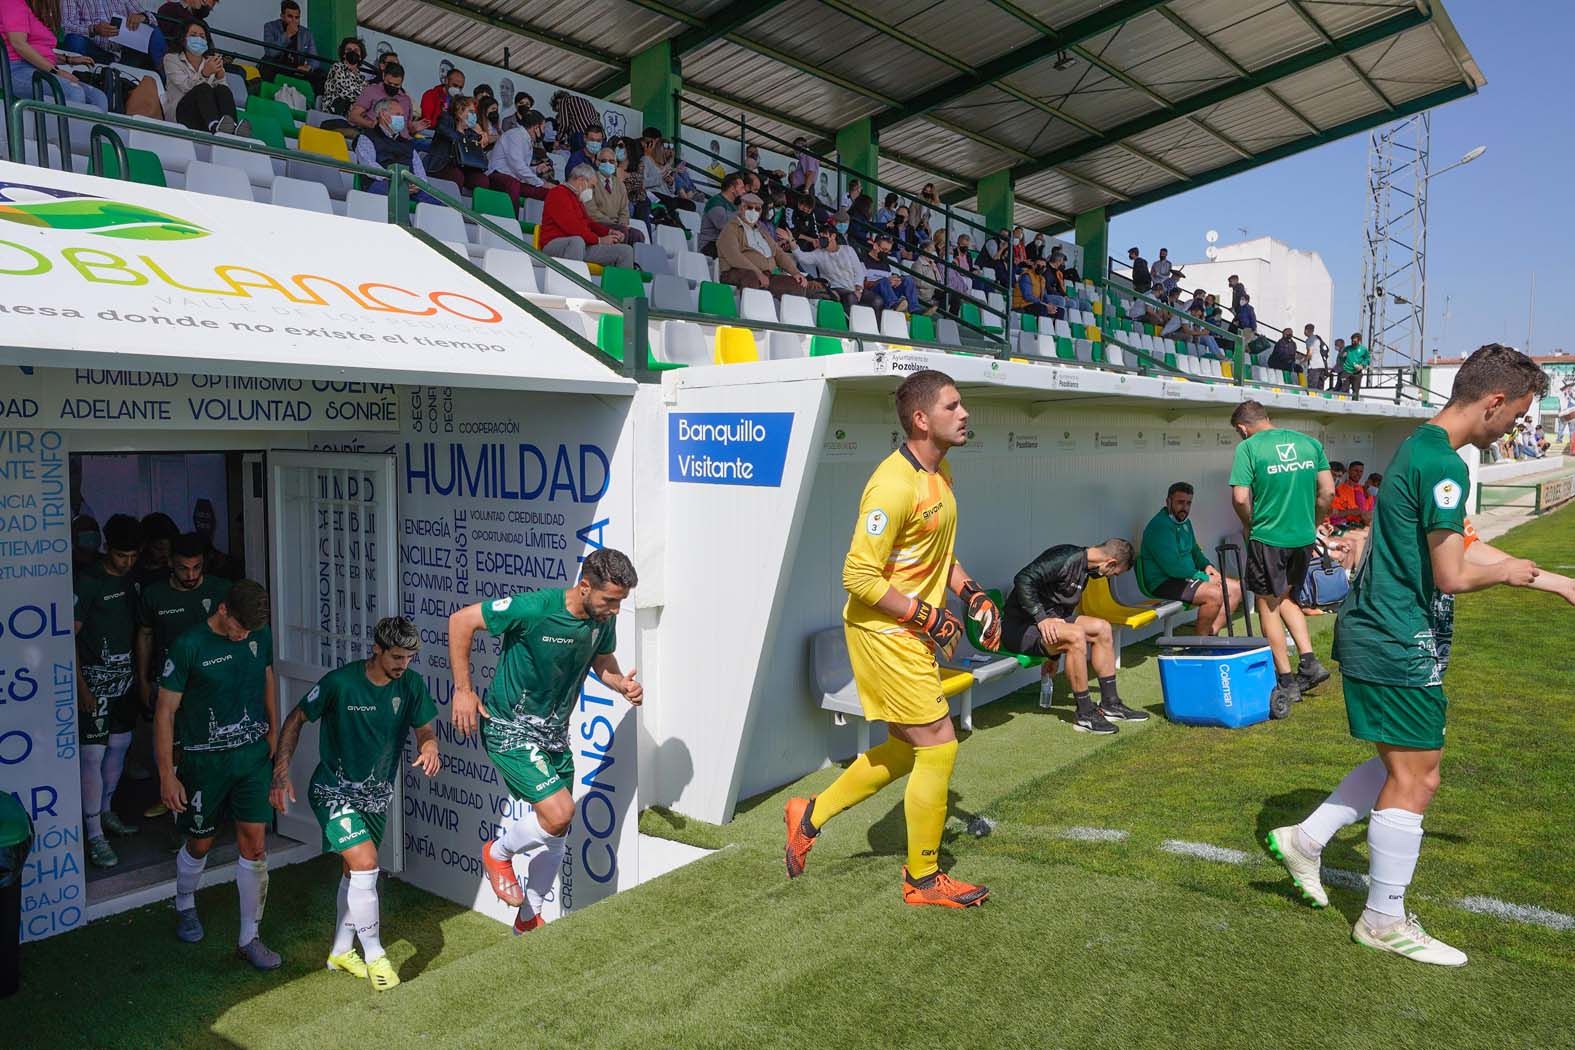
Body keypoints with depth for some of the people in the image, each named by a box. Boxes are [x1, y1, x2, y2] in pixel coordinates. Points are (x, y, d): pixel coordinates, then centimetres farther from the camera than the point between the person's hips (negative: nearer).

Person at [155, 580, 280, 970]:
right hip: (205, 759, -3)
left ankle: (249, 938, 13)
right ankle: (185, 906, 46)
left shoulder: (260, 635, -3)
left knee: (254, 846, 1)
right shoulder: (189, 645, -17)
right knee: (200, 843, 15)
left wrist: (273, 733, 14)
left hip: (254, 754, 3)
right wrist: (167, 775, -11)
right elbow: (166, 711, -11)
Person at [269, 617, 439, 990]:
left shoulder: (411, 685, -10)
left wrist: (429, 748, -24)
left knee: (354, 869, 18)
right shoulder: (340, 682, -22)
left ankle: (341, 951, 36)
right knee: (366, 863, -19)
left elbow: (425, 729, 0)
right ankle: (374, 955, -4)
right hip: (335, 789, -5)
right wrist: (281, 772, -16)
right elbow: (297, 718, -10)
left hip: (376, 792, 5)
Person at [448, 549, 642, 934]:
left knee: (555, 832, 13)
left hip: (554, 733, 7)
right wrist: (463, 690, -15)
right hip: (509, 729, -7)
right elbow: (461, 621, -18)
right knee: (559, 813, -19)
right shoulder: (534, 608, -27)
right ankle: (498, 852, 13)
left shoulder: (603, 619, -7)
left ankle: (529, 919, 34)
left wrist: (621, 684, -10)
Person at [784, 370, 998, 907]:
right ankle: (923, 879, 17)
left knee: (907, 749, 18)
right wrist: (927, 616, -19)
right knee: (938, 746, -2)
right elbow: (859, 576, -24)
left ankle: (811, 815, 33)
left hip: (911, 634, 10)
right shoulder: (894, 485, -23)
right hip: (885, 634, -10)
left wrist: (972, 594, 8)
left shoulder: (939, 474, 10)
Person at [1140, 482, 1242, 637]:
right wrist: (1204, 578, -15)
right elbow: (1172, 567, -24)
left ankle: (1211, 633, -1)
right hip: (1163, 583, -10)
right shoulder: (1159, 526, -18)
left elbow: (1194, 551, 28)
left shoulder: (1185, 522, 15)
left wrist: (1207, 565, 5)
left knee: (1236, 588, 3)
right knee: (1215, 594, -29)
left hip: (1186, 577, 11)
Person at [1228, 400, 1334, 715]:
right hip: (1304, 537, 6)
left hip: (1268, 538, -6)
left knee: (1267, 605, 8)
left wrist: (1249, 525, 3)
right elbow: (1328, 491, 6)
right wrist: (1312, 525, 18)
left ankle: (1286, 682, 9)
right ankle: (1309, 662, 15)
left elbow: (1240, 498, -15)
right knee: (1286, 599, 25)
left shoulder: (1247, 447, -9)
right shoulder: (1309, 442, 6)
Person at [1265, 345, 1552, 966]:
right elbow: (1455, 575, -23)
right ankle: (1384, 921, 17)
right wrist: (1509, 571, -1)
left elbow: (1455, 548, 19)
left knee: (1407, 764, 20)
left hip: (1377, 632, 10)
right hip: (1400, 646, -10)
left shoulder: (1421, 448, 13)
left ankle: (1305, 840, 26)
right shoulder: (1442, 465, -20)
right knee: (1415, 779, 2)